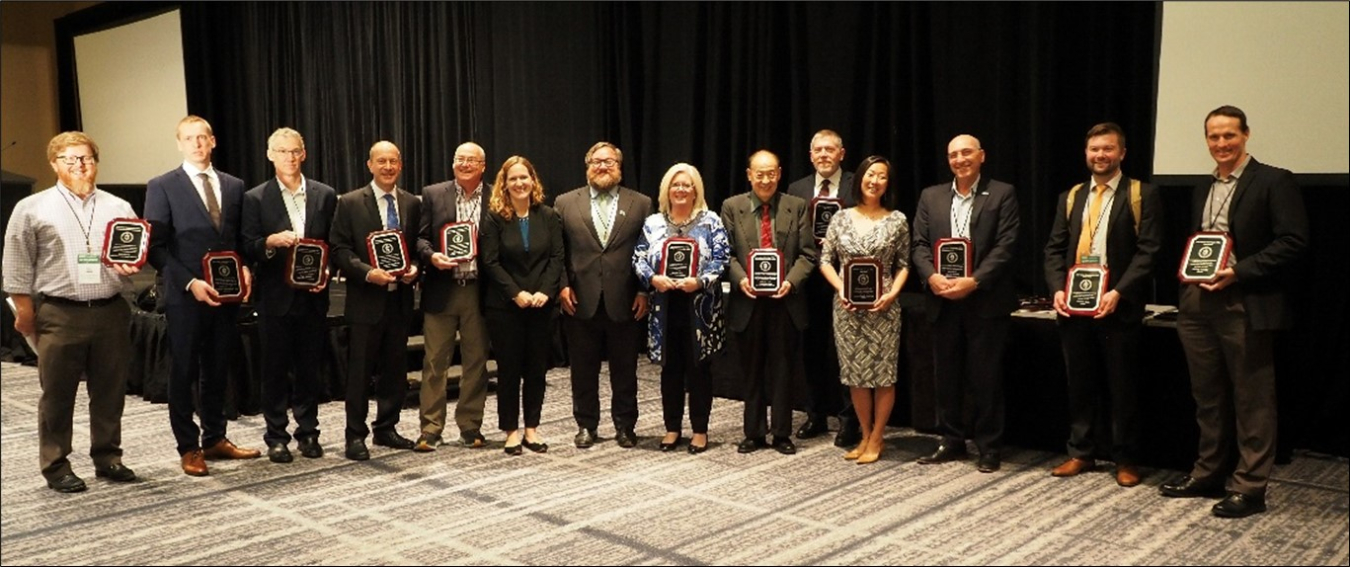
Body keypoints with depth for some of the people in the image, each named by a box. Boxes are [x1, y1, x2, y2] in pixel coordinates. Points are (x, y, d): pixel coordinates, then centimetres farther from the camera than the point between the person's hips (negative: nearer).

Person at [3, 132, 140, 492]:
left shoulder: (119, 208, 10)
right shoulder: (32, 209, 2)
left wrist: (132, 265, -7)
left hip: (112, 312, 3)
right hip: (60, 314, -2)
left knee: (110, 392, 9)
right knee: (57, 395, 5)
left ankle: (108, 458, 20)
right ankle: (56, 466, 15)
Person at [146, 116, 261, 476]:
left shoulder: (234, 186, 11)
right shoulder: (162, 187, -2)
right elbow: (156, 247, -7)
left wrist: (245, 269, -4)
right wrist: (190, 282, -16)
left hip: (226, 294, 4)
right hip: (185, 297, -4)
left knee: (217, 371, 13)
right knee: (184, 373, 5)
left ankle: (215, 439, 25)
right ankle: (189, 448, 16)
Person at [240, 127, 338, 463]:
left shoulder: (325, 196, 7)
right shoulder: (256, 199, 2)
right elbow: (248, 250, -3)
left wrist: (327, 272, -8)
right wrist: (271, 241, -22)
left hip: (313, 297, 2)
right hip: (275, 297, -1)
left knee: (310, 368, 8)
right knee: (275, 369, 5)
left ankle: (308, 432, 20)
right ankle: (276, 436, 15)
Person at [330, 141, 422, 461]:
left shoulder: (413, 204, 9)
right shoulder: (350, 203, -1)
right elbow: (339, 249, -5)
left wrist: (414, 269, -7)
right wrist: (368, 272, -19)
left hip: (400, 299, 4)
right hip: (366, 300, -4)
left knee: (395, 368, 11)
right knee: (360, 371, 1)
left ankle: (386, 429, 24)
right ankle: (356, 435, 11)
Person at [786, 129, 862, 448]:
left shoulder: (858, 186, -1)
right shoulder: (796, 189, 10)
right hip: (809, 280, 4)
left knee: (841, 350, -2)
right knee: (812, 349, 11)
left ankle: (849, 419, 9)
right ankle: (816, 416, 24)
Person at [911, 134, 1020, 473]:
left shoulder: (1002, 194, 0)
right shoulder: (931, 196, 11)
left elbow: (1005, 246, -8)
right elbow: (919, 244, 6)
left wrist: (973, 281, -18)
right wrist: (931, 276, -12)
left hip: (986, 302, -4)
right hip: (943, 301, 4)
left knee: (986, 377, 3)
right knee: (945, 376, 10)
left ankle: (989, 448, 15)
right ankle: (952, 442, 23)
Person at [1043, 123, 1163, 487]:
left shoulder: (1142, 196, 0)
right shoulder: (1070, 198, 15)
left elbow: (1148, 251, -8)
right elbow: (1055, 249, 12)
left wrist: (1119, 293, -18)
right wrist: (1057, 289, -4)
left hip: (1118, 307, -4)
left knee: (1122, 387, 5)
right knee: (1079, 384, 11)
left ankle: (1125, 460, 17)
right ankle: (1081, 453, 22)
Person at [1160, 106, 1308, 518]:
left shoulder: (1274, 182, -5)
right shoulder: (1202, 191, 17)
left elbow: (1293, 241, -12)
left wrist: (1238, 272, -19)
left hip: (1246, 306, -7)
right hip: (1199, 304, 7)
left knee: (1251, 400, 2)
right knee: (1208, 398, 15)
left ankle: (1249, 488, 10)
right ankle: (1209, 475, 27)